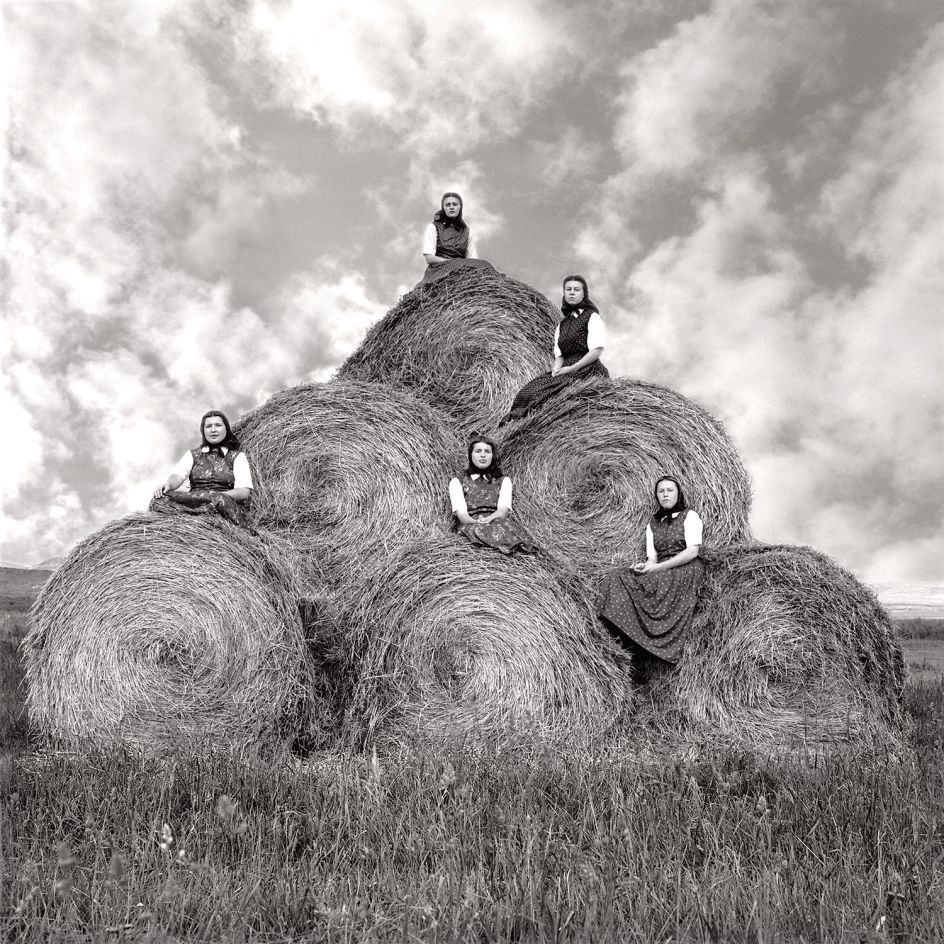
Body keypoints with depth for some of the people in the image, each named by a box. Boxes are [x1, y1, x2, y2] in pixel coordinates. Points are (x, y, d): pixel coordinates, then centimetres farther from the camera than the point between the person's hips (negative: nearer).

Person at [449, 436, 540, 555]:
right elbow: (461, 513, 1)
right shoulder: (457, 482, 19)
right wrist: (476, 522, -23)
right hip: (470, 526, -2)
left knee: (502, 523, -37)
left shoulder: (503, 481, 23)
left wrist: (488, 519, -21)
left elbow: (504, 509, 4)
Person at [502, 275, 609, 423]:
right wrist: (556, 370, -8)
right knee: (528, 391, -16)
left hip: (588, 371, -6)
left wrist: (572, 368, -15)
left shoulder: (592, 317, 2)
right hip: (566, 371, 6)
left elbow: (597, 351, -10)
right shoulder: (561, 325, 22)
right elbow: (559, 355, 15)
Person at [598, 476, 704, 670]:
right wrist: (644, 567, -15)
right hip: (660, 573, 5)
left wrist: (658, 567, -15)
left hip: (686, 569, -4)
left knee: (660, 582, -35)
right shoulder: (652, 524, 21)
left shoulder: (689, 516, 6)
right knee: (617, 578, -20)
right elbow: (652, 558, 11)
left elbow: (692, 551, -7)